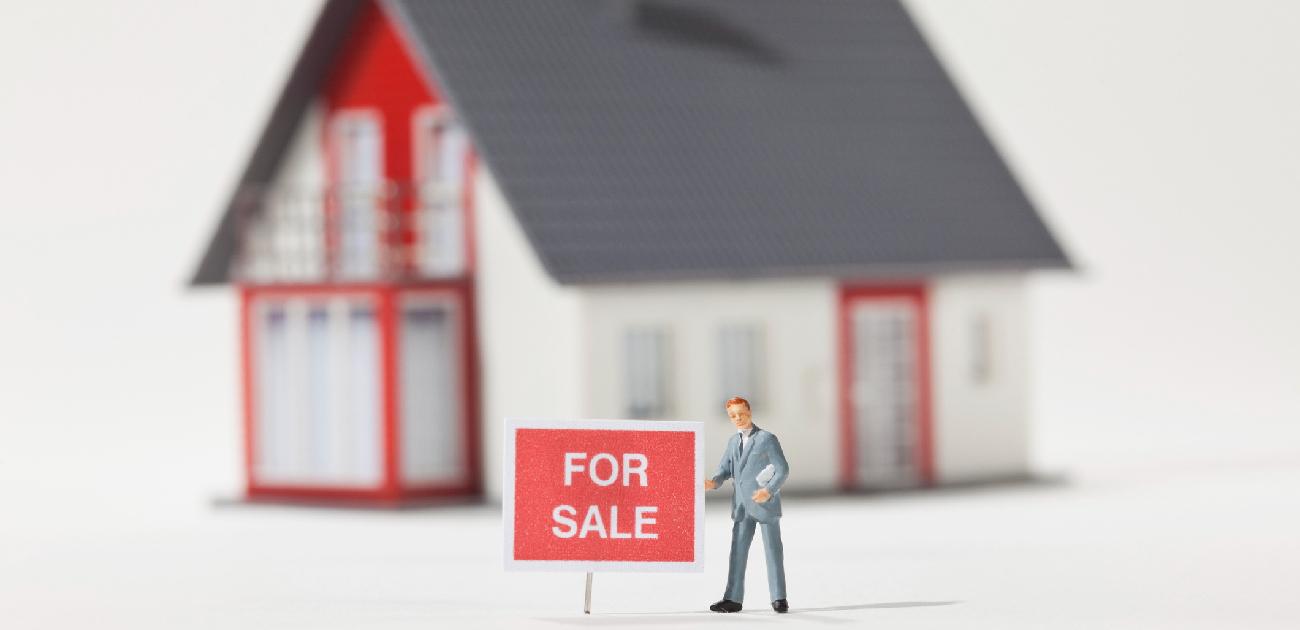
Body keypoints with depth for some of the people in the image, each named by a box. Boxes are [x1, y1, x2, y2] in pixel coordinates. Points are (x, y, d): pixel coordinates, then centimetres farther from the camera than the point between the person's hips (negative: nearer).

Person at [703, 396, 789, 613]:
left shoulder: (767, 439, -5)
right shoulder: (733, 442, 14)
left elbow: (783, 469, -9)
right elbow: (724, 470, 10)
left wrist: (769, 491, -23)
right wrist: (714, 483, -12)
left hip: (765, 503, -5)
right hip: (742, 505, 5)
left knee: (773, 551, 0)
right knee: (738, 551, 1)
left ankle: (779, 598, 5)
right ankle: (733, 599, 2)